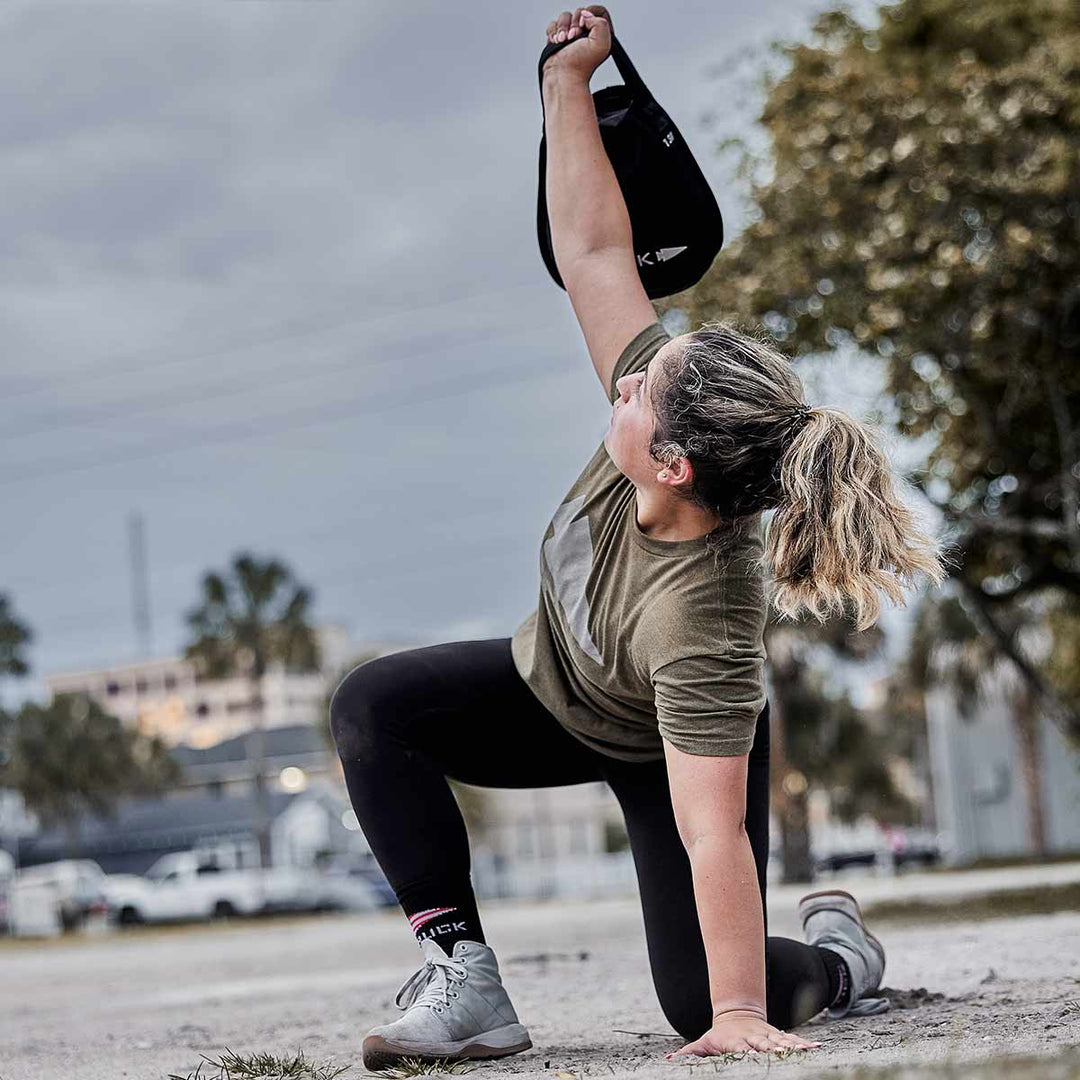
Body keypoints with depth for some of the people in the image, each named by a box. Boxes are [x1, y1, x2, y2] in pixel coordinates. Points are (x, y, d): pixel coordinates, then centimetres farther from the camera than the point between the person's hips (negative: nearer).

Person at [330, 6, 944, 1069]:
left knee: (699, 1002, -12)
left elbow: (714, 836, -44)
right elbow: (591, 251, -22)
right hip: (550, 684, 6)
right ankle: (463, 982, -17)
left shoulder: (699, 616, -45)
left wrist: (740, 1015, -41)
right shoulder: (667, 409, -30)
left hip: (664, 753, -6)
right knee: (374, 703, -18)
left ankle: (835, 954, 26)